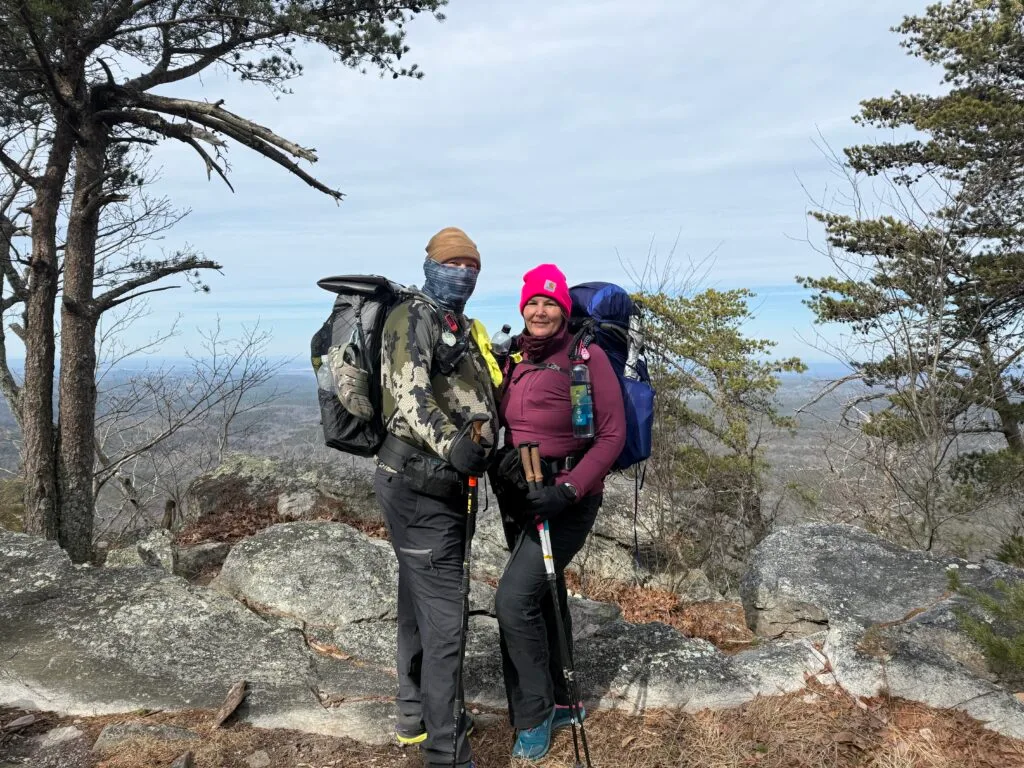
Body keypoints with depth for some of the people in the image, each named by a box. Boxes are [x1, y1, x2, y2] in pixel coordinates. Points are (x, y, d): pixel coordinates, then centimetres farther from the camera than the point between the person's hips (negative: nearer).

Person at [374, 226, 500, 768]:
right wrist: (451, 442, -40)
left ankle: (414, 714, 38)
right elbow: (408, 391, -26)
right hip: (418, 480, -10)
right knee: (444, 617, -9)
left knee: (420, 600, 21)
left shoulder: (460, 328, 20)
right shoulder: (414, 318, -9)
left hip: (434, 480, 10)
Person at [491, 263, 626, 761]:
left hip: (566, 500, -6)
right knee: (542, 601, 16)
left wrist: (569, 490, -20)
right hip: (519, 497, 7)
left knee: (515, 599, -15)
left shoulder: (586, 356, -10)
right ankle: (557, 703, 35)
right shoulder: (515, 359, 7)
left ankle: (533, 717, 5)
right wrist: (503, 468, 0)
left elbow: (612, 435, -11)